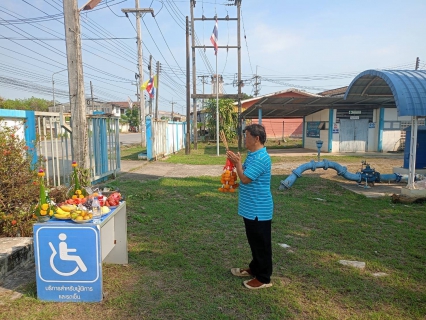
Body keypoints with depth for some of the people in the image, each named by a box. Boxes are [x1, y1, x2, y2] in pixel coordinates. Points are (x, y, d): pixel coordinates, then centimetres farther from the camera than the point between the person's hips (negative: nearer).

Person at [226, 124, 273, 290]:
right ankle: (254, 268, 38)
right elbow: (245, 175, 18)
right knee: (254, 241, 22)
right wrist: (237, 162, 4)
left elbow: (245, 178, -23)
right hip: (251, 208, 10)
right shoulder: (253, 155, 10)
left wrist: (237, 162, -10)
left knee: (261, 243, 3)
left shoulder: (261, 158, -23)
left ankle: (264, 278, 16)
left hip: (259, 210, -10)